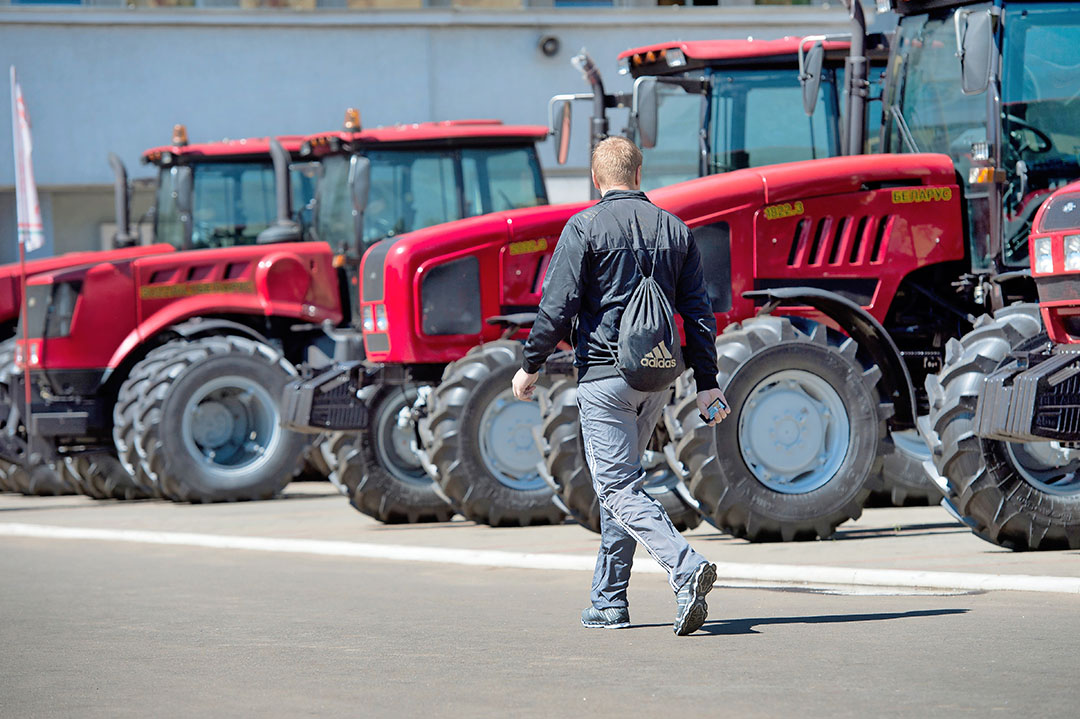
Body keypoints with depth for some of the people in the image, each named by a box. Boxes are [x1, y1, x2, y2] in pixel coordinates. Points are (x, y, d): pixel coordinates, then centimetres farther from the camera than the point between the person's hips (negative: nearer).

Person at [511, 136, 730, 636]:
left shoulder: (585, 227, -6)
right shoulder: (674, 230, 10)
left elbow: (558, 305, -10)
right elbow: (699, 313, 10)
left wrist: (531, 366, 0)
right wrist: (707, 383, 12)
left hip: (604, 375, -6)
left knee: (618, 487, -9)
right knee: (620, 480, 17)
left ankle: (685, 567, -30)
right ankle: (608, 603, 19)